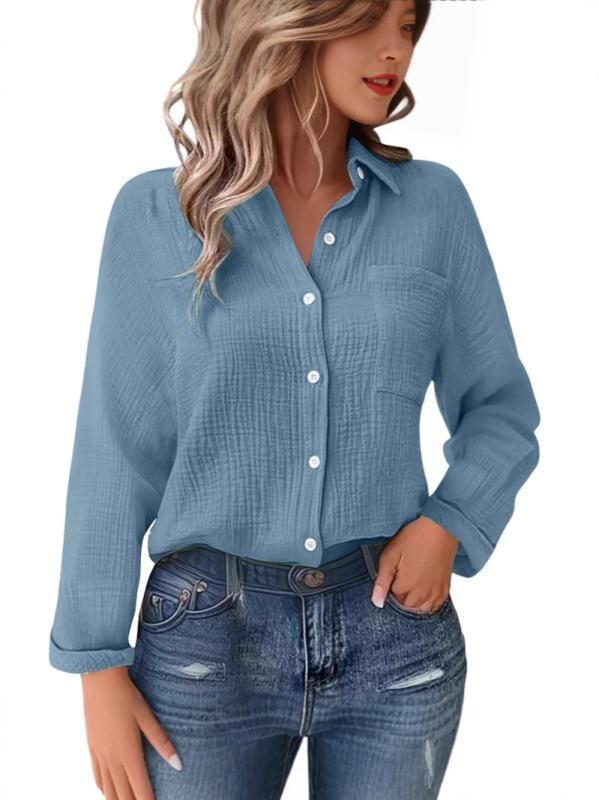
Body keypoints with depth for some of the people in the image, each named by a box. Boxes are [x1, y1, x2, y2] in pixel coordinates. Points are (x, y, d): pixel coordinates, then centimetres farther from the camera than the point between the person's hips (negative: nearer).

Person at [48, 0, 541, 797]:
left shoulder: (435, 203, 0)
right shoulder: (156, 213, -3)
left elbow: (501, 407, 8)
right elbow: (118, 448, -2)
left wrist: (449, 523, -10)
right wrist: (100, 665, -2)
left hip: (395, 633, 2)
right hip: (208, 637, -1)